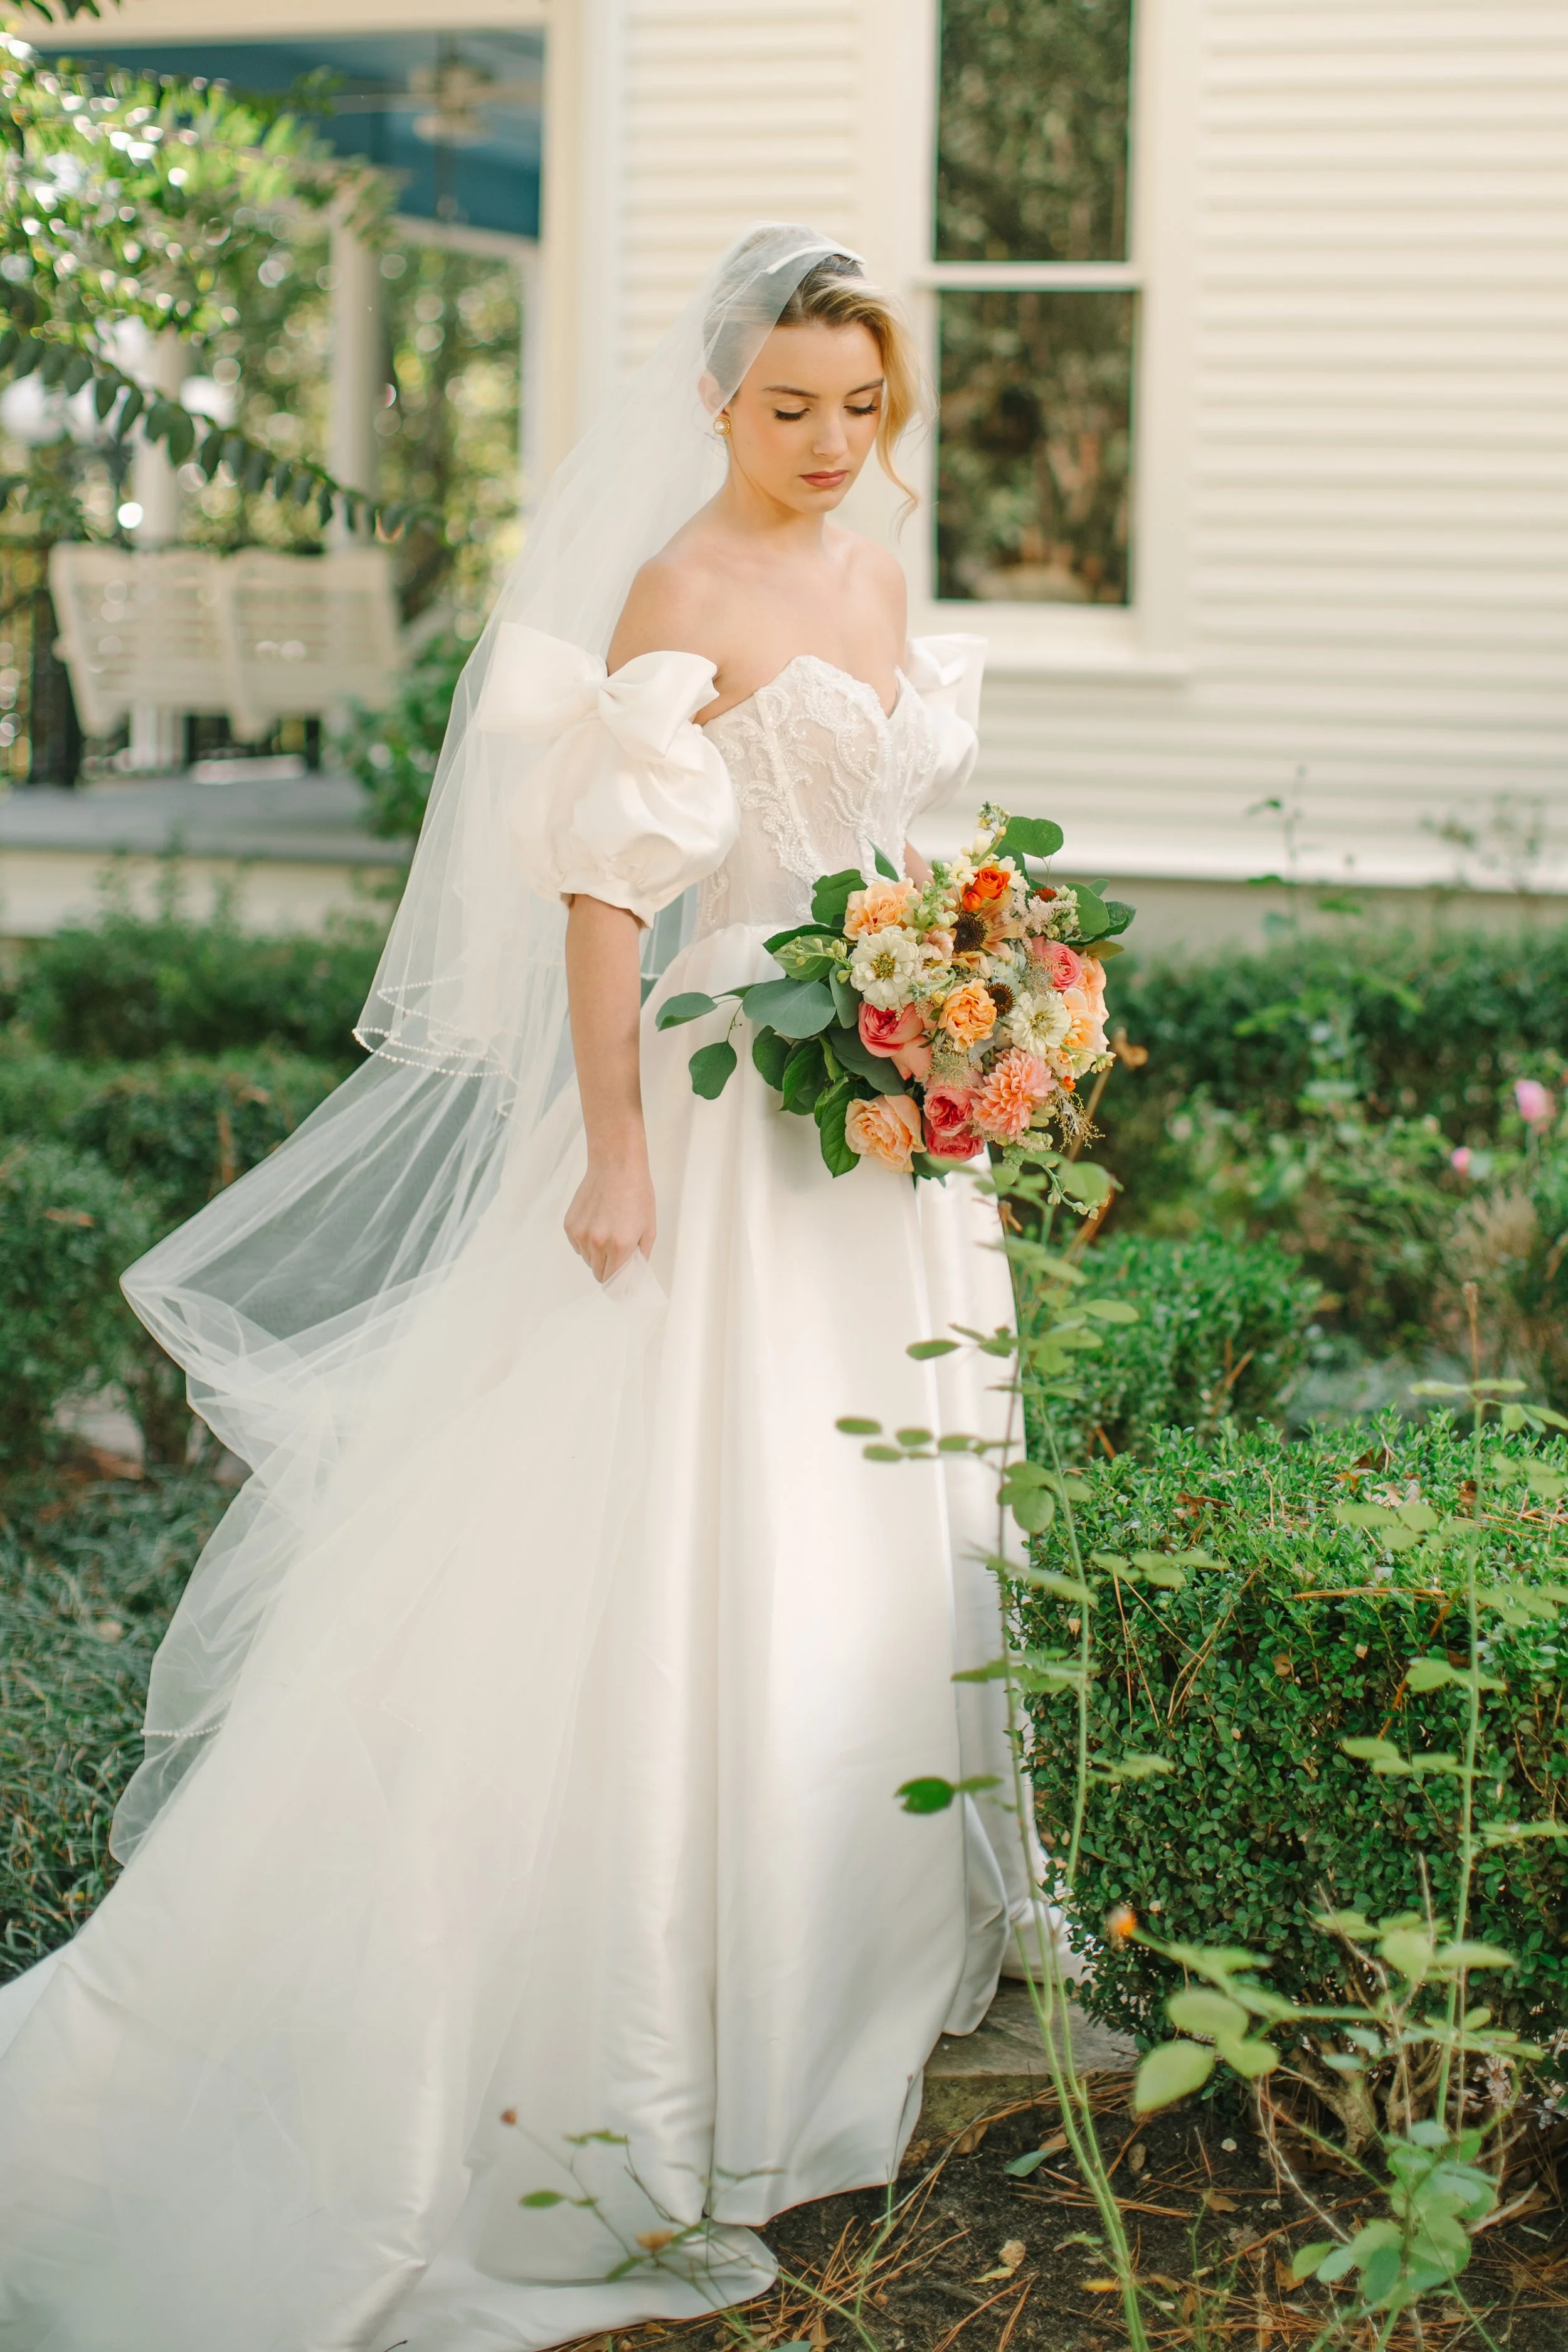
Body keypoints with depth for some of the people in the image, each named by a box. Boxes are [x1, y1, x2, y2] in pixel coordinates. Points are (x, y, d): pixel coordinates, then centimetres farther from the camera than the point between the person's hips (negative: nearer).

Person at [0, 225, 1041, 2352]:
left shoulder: (875, 584, 10)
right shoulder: (675, 594, -13)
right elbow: (603, 885, -17)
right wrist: (617, 1153, -21)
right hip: (723, 1117, -8)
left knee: (876, 1528, 17)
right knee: (685, 1553, -2)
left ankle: (856, 1963, 34)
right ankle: (651, 2028, 10)